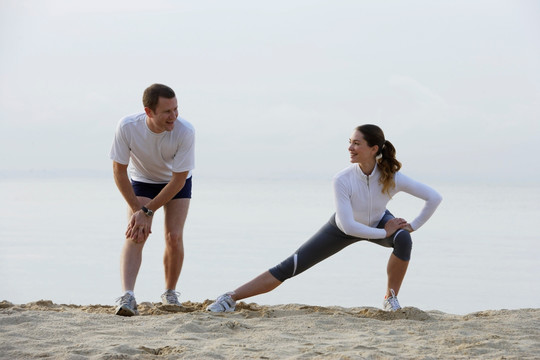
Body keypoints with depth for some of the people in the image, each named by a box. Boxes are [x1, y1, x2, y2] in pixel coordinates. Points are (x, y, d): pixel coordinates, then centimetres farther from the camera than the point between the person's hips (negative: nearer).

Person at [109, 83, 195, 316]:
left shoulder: (184, 132, -33)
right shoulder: (127, 127, -32)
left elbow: (179, 180, -25)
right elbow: (119, 171, -18)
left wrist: (147, 211, -25)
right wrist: (137, 210, -21)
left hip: (176, 184, 0)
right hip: (141, 181, 0)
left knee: (174, 237, -12)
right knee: (135, 235, -20)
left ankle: (170, 293, 12)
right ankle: (127, 296, -32)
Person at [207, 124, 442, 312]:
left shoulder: (392, 178, -32)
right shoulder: (342, 180, -35)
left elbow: (434, 198, -22)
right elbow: (347, 226, -36)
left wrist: (413, 226, -20)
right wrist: (384, 233, -31)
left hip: (378, 222, 1)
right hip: (344, 228, -1)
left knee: (404, 240, -33)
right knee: (289, 267, -8)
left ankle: (391, 298, -10)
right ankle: (230, 298, -3)